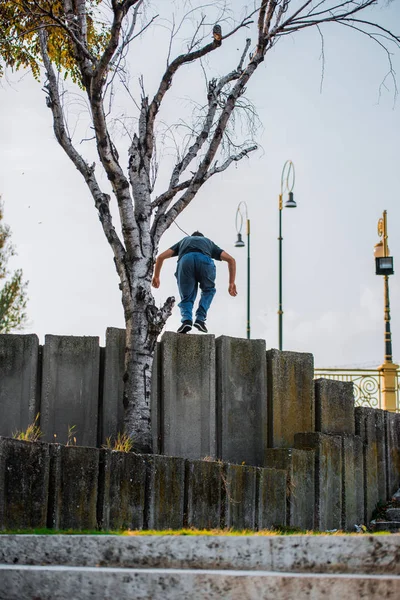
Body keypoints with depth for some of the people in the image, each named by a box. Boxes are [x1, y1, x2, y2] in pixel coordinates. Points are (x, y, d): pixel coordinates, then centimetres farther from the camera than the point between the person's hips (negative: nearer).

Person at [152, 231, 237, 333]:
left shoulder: (183, 241, 44)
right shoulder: (209, 242, 43)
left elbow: (160, 257, 34)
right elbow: (231, 259, 29)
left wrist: (156, 276, 46)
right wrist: (232, 283, 28)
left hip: (185, 260, 0)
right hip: (205, 261, 0)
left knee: (186, 297, 18)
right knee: (208, 290, 29)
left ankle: (186, 320, -10)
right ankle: (200, 319, 11)